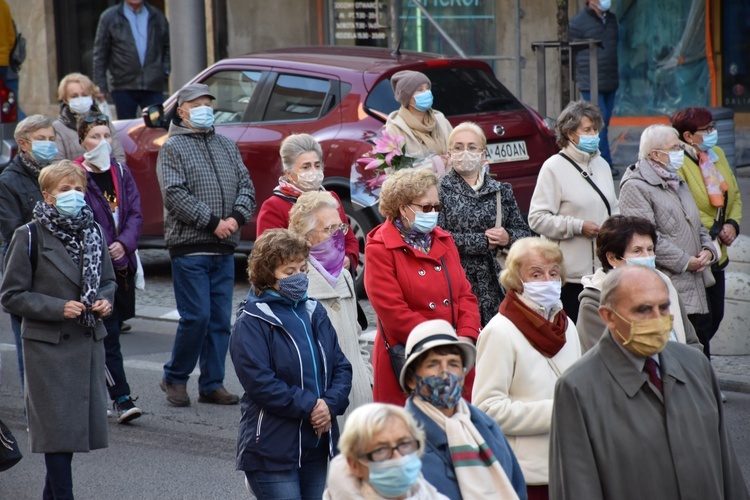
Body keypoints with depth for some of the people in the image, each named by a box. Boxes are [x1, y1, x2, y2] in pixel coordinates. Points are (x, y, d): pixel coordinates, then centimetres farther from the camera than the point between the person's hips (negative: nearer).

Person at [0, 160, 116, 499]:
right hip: (49, 345, -6)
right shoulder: (30, 237, -8)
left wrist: (105, 300, -2)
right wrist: (58, 308, -18)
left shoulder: (92, 232, 9)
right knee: (57, 424, -6)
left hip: (88, 342, 6)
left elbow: (107, 280, 21)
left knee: (78, 422, 9)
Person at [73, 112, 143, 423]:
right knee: (108, 332, -9)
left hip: (122, 263, 6)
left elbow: (135, 213, 8)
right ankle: (121, 399, -9)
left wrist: (124, 243, -8)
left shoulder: (121, 173, 12)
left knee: (108, 332, 11)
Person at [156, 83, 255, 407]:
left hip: (224, 249, 6)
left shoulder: (227, 146, 18)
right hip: (189, 248, -6)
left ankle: (212, 384, 12)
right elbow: (175, 194, -10)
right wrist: (212, 222, -15)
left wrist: (236, 217, -8)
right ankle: (174, 378, 7)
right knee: (196, 316, -9)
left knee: (221, 319, 5)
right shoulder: (173, 148, 0)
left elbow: (246, 185, 12)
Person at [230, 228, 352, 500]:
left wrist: (330, 403, -9)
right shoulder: (251, 322, -8)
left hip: (317, 445, 7)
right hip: (272, 450, -7)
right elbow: (259, 382, -17)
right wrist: (309, 405, -17)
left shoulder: (314, 312, 12)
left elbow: (341, 366, 10)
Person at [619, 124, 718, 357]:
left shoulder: (678, 183, 21)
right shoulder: (635, 187, -9)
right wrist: (685, 262, -15)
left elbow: (697, 225, 27)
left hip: (696, 292, 9)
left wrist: (708, 250, 5)